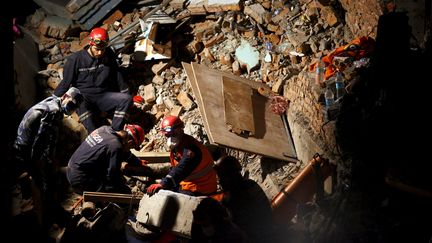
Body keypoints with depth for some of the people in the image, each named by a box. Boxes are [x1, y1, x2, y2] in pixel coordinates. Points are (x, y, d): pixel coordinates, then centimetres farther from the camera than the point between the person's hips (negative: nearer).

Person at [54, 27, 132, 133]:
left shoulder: (109, 55, 6)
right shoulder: (76, 59, -4)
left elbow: (118, 76, 16)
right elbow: (65, 83, 1)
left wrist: (126, 93, 19)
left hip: (104, 97, 3)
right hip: (84, 97, -3)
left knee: (127, 99, -25)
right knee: (80, 103, -39)